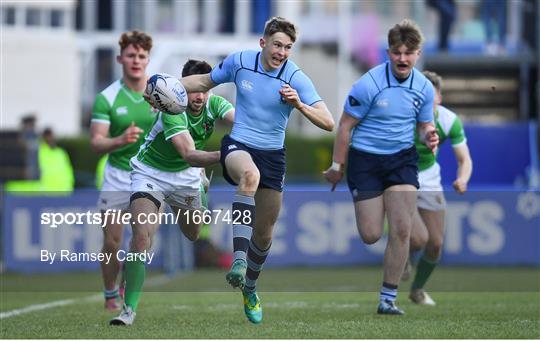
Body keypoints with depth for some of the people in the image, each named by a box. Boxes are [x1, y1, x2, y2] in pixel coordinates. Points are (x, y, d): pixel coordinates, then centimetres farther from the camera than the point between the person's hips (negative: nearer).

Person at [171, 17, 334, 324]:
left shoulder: (296, 78, -11)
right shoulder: (239, 62, -6)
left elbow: (328, 123, -16)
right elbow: (205, 82, 14)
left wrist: (299, 104, -31)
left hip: (273, 155, 2)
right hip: (238, 145, -2)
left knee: (265, 232, 9)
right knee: (250, 175, -40)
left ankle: (250, 288, 38)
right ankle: (239, 260, -47)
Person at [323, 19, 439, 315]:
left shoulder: (424, 88, -4)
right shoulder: (369, 84, -17)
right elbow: (345, 126, -8)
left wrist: (428, 137, -13)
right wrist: (337, 167, -3)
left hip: (402, 159, 3)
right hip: (365, 159, -3)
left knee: (401, 230, -9)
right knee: (371, 235, -3)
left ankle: (388, 299, 3)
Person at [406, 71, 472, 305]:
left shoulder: (449, 121, -16)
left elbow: (464, 159, -12)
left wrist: (462, 179, -33)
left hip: (429, 182, 4)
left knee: (435, 244, 2)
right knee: (419, 239, -20)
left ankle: (418, 289, 30)